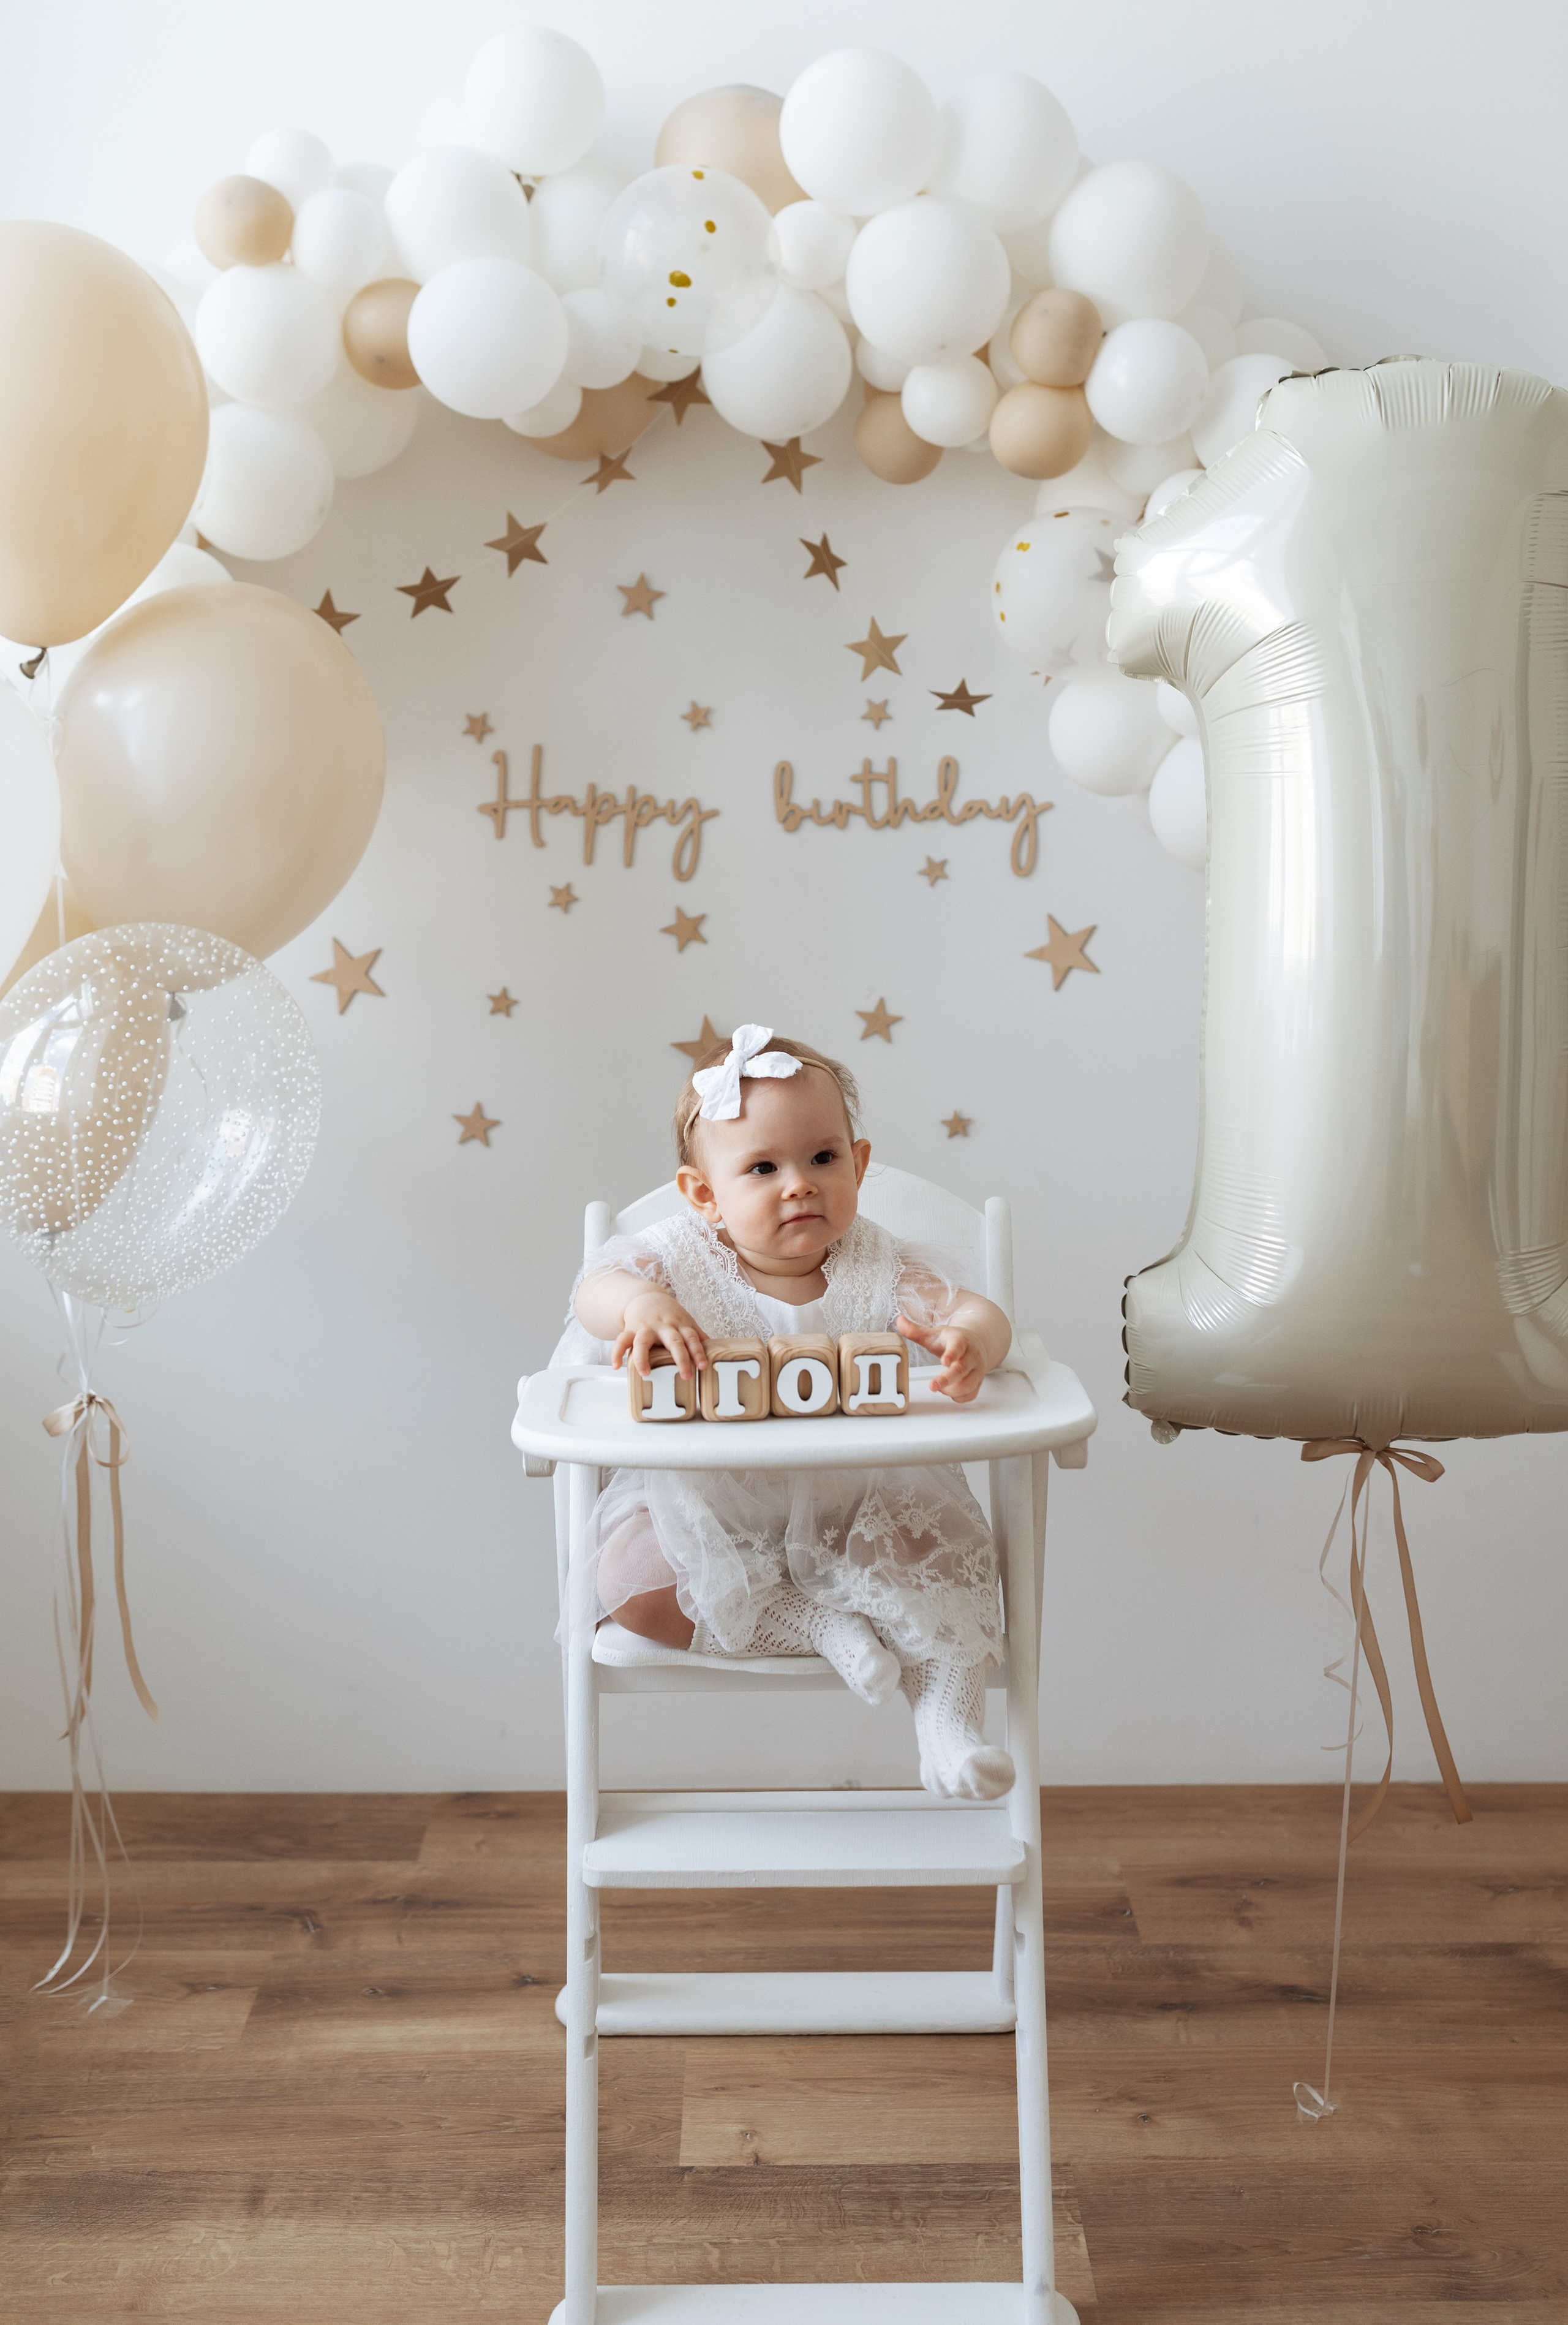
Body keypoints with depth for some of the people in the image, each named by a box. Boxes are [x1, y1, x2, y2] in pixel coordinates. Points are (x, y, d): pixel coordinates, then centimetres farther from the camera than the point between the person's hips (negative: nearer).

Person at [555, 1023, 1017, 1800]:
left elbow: (980, 1314, -15)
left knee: (951, 1559, -22)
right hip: (706, 1512, 0)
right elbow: (591, 1292, -22)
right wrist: (639, 1300, -47)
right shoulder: (683, 1262, -8)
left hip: (859, 1508, 0)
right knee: (627, 1579, -22)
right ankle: (813, 1627, -16)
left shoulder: (877, 1270, -6)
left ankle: (947, 1721, -6)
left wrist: (968, 1342, -42)